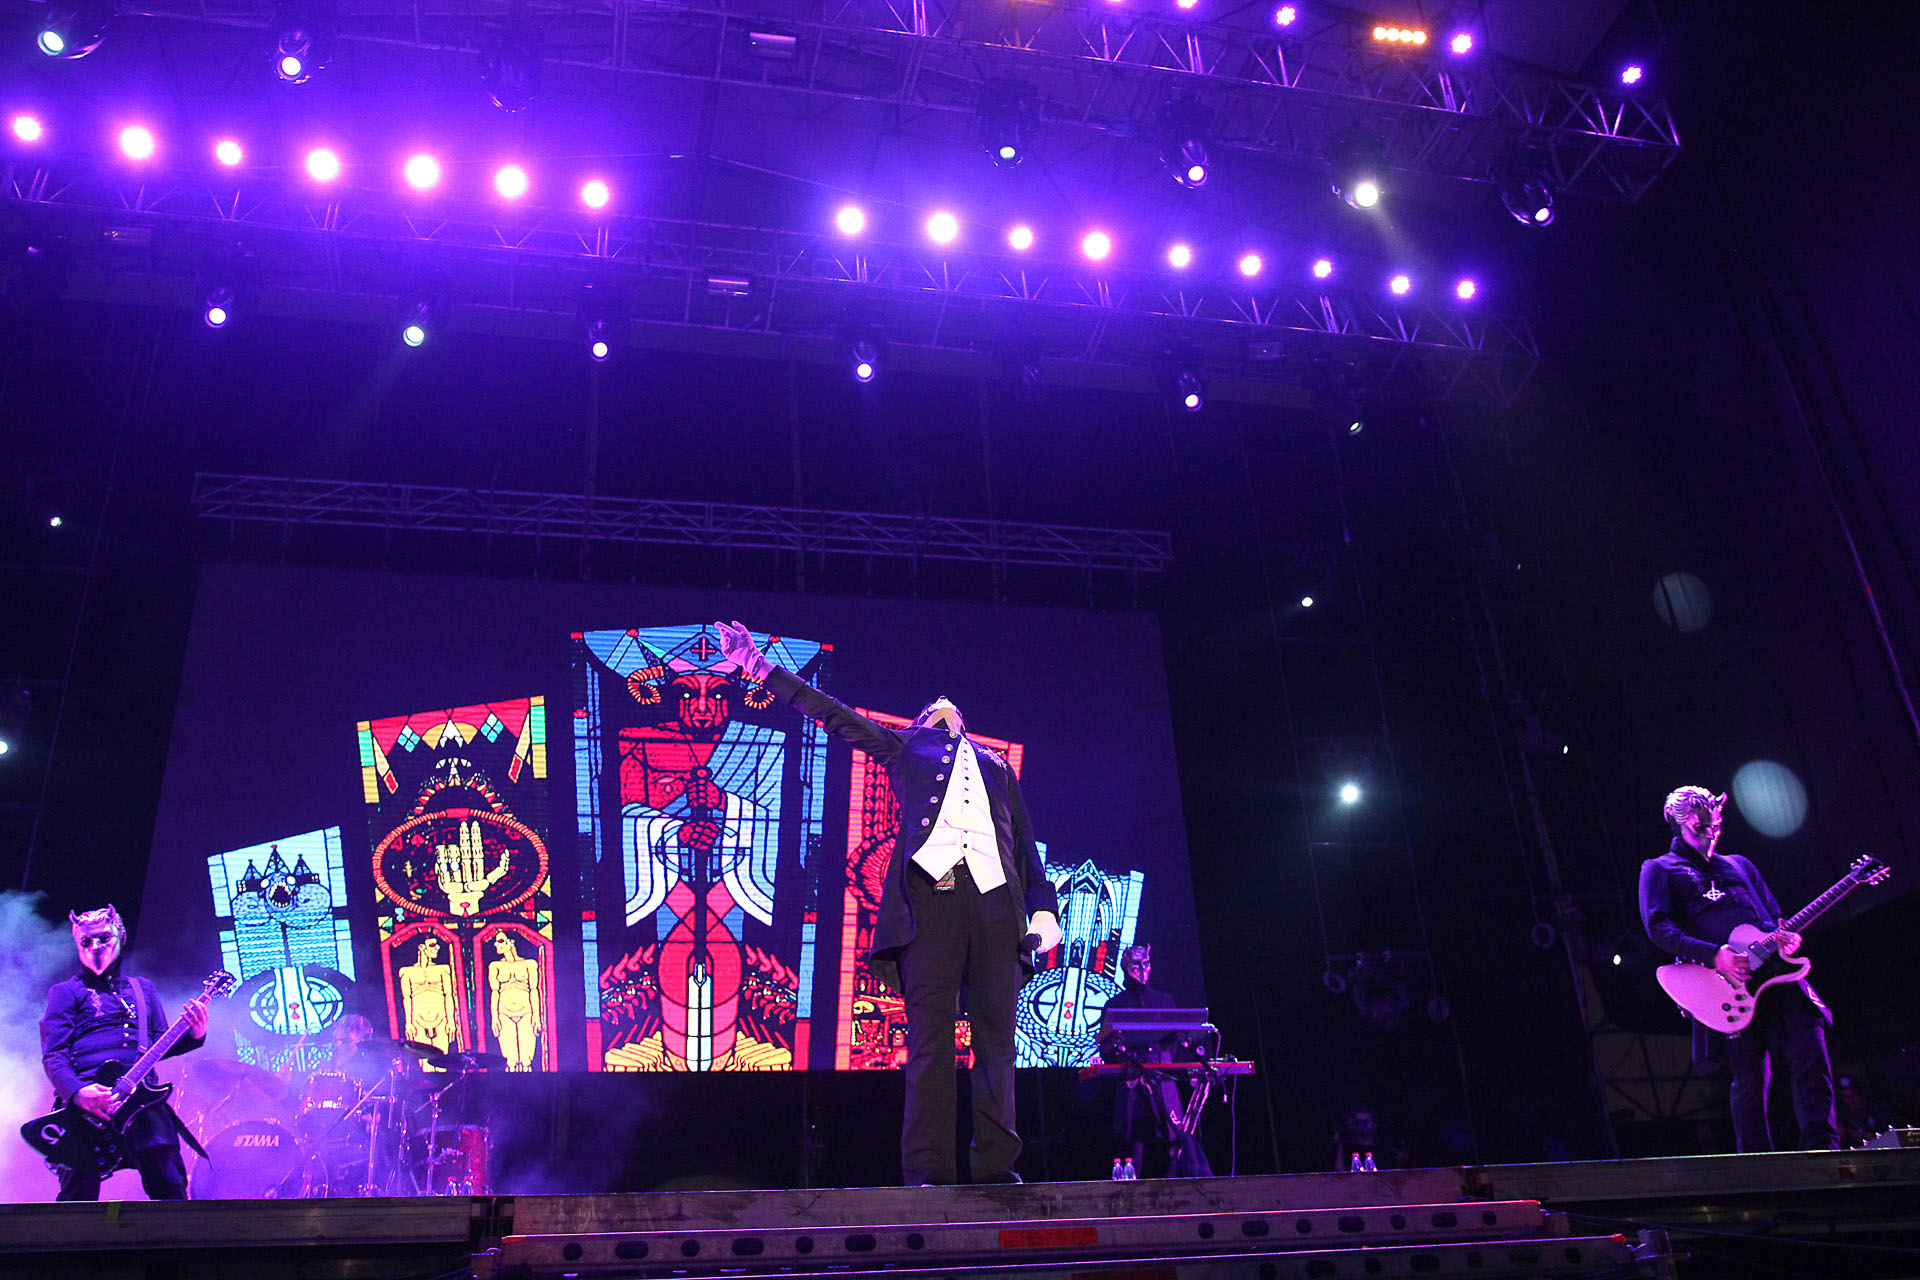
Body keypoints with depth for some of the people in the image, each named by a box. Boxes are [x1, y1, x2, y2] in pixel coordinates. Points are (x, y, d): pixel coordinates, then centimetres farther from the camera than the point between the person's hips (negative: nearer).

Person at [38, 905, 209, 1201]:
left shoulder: (143, 989, 25)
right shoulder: (66, 992, 14)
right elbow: (53, 1056, 2)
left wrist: (194, 1036, -1)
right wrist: (77, 1093, -18)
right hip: (85, 1101, -3)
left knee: (170, 1186, -8)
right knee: (79, 1193, -15)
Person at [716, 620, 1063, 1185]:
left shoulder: (995, 763, 31)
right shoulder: (904, 747, 27)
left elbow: (1025, 843, 25)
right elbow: (834, 715, 21)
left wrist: (1044, 906, 11)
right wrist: (760, 666, 15)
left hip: (996, 898, 3)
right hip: (930, 894, -2)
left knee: (997, 1036, -1)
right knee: (930, 1033, -8)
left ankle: (997, 1164, 2)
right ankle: (927, 1169, -7)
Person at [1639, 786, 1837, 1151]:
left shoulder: (1739, 865, 30)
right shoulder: (1659, 869, 11)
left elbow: (1774, 915, 28)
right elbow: (1658, 927, -4)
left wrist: (1786, 936, 2)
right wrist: (1714, 955, -16)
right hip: (1727, 985, -5)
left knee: (1812, 1060, -9)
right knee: (1750, 1080, -5)